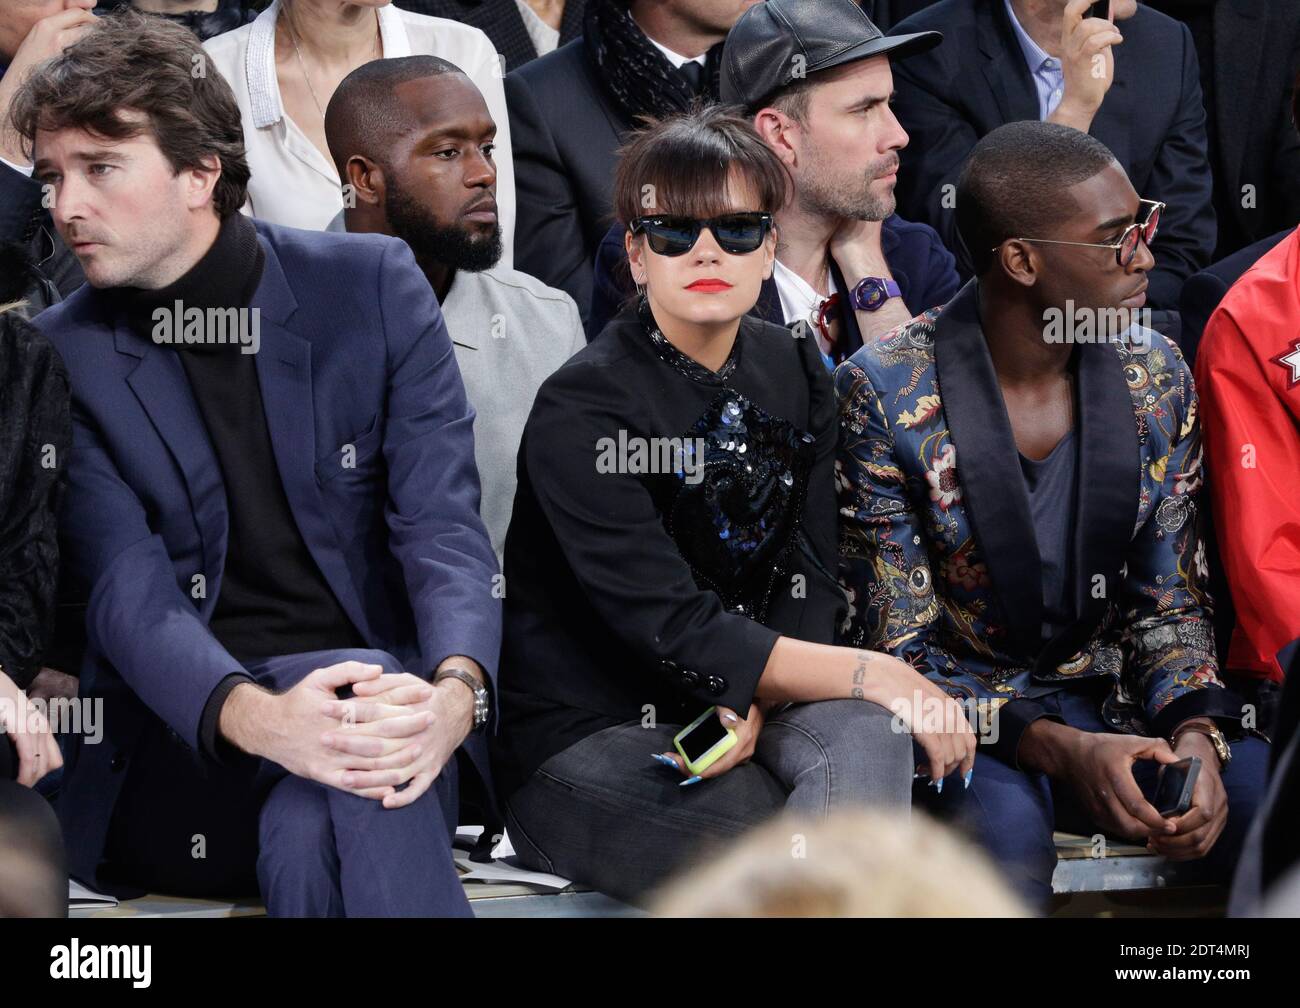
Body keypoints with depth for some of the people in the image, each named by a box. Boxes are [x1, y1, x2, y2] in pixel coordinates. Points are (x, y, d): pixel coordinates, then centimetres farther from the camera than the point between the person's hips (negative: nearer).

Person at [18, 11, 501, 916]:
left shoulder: (372, 288, 3)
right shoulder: (63, 358, 2)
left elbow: (443, 527, -5)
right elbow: (128, 595, -10)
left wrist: (454, 691, -28)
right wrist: (260, 720, -32)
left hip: (377, 692, 1)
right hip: (180, 733, -1)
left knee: (332, 818, -35)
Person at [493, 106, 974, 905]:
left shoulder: (793, 375, 8)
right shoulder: (582, 409, -14)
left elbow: (810, 580, 4)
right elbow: (671, 626, -21)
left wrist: (755, 702, -18)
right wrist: (872, 674, -23)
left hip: (733, 714, 5)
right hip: (586, 741, -5)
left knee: (864, 738, -30)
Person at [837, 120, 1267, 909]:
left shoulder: (1155, 378, 3)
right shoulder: (886, 394, -12)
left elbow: (1171, 607, 9)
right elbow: (897, 650, -11)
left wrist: (1195, 735, -14)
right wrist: (1057, 747, -25)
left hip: (1110, 705, 4)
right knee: (1005, 830, -38)